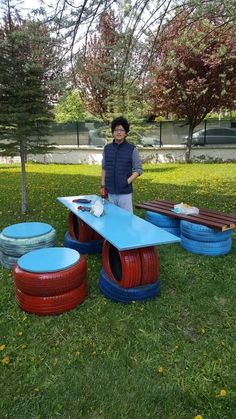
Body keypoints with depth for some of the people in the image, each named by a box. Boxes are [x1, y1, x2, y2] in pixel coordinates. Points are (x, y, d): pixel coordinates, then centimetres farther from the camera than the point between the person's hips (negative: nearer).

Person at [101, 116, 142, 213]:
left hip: (125, 192, -4)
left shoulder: (132, 149, -5)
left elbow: (138, 169, -2)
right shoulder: (107, 148, 6)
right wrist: (103, 185, 10)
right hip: (111, 192, 4)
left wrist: (128, 181, -15)